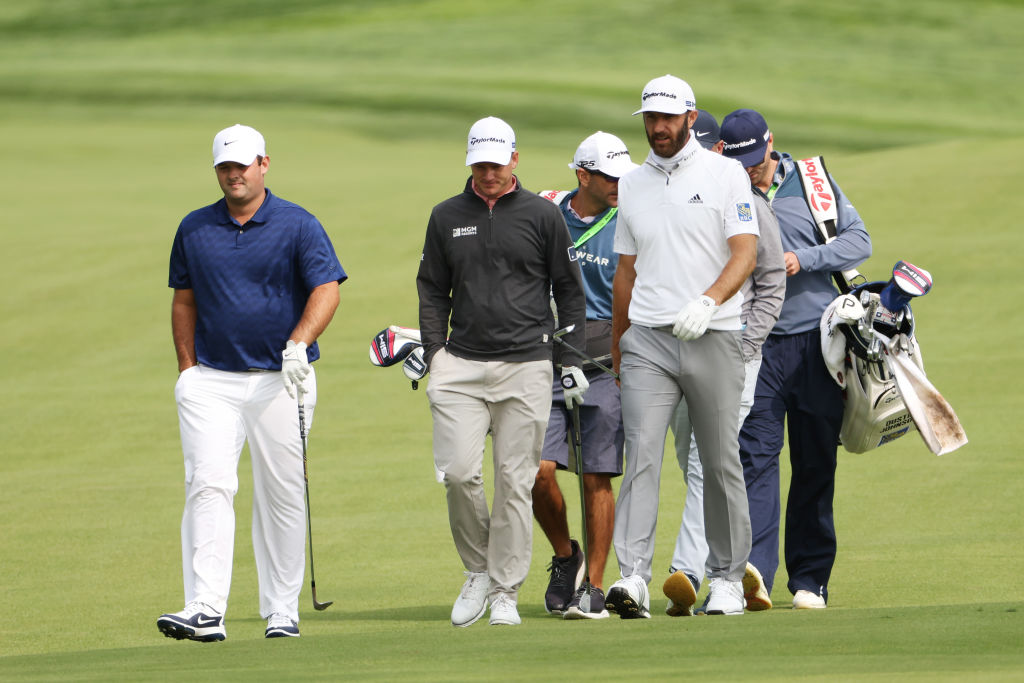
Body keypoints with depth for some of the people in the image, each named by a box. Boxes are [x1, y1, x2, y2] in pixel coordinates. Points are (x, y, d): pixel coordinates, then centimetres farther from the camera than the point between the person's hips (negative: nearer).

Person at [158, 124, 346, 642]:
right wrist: (188, 368, 7)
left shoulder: (298, 225, 0)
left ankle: (281, 610, 13)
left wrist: (299, 342, -24)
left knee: (282, 495, 4)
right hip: (211, 381, 1)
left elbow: (326, 289, -8)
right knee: (209, 485, -13)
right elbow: (184, 301, 16)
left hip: (280, 380, -1)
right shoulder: (195, 229, 10)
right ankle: (205, 611, -21)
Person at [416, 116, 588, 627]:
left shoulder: (543, 216, 5)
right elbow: (432, 290, 16)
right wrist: (434, 351, 2)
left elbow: (569, 291, 9)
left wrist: (572, 360, 3)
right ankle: (477, 570, 8)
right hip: (462, 365, 1)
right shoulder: (447, 217, 11)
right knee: (458, 471, -12)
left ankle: (505, 593, 4)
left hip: (525, 367, -1)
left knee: (515, 481, -2)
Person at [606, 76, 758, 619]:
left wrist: (707, 302, -24)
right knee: (642, 456, -13)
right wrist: (616, 349, 22)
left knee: (720, 462, 4)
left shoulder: (725, 175, 2)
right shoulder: (631, 186, 14)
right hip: (648, 339, 2)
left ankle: (727, 579, 15)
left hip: (713, 337, -2)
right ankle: (633, 579, -23)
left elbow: (745, 252, -7)